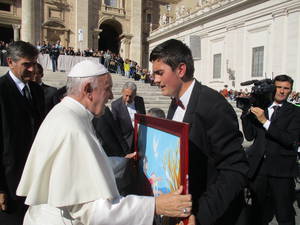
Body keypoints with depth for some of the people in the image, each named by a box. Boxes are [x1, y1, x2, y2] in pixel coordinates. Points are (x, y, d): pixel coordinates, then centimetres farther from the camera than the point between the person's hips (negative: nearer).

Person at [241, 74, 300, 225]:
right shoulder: (260, 108, 7)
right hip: (258, 167, 3)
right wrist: (246, 113, -8)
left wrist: (265, 121, -21)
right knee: (258, 213, 18)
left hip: (281, 169, -2)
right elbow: (250, 136, 3)